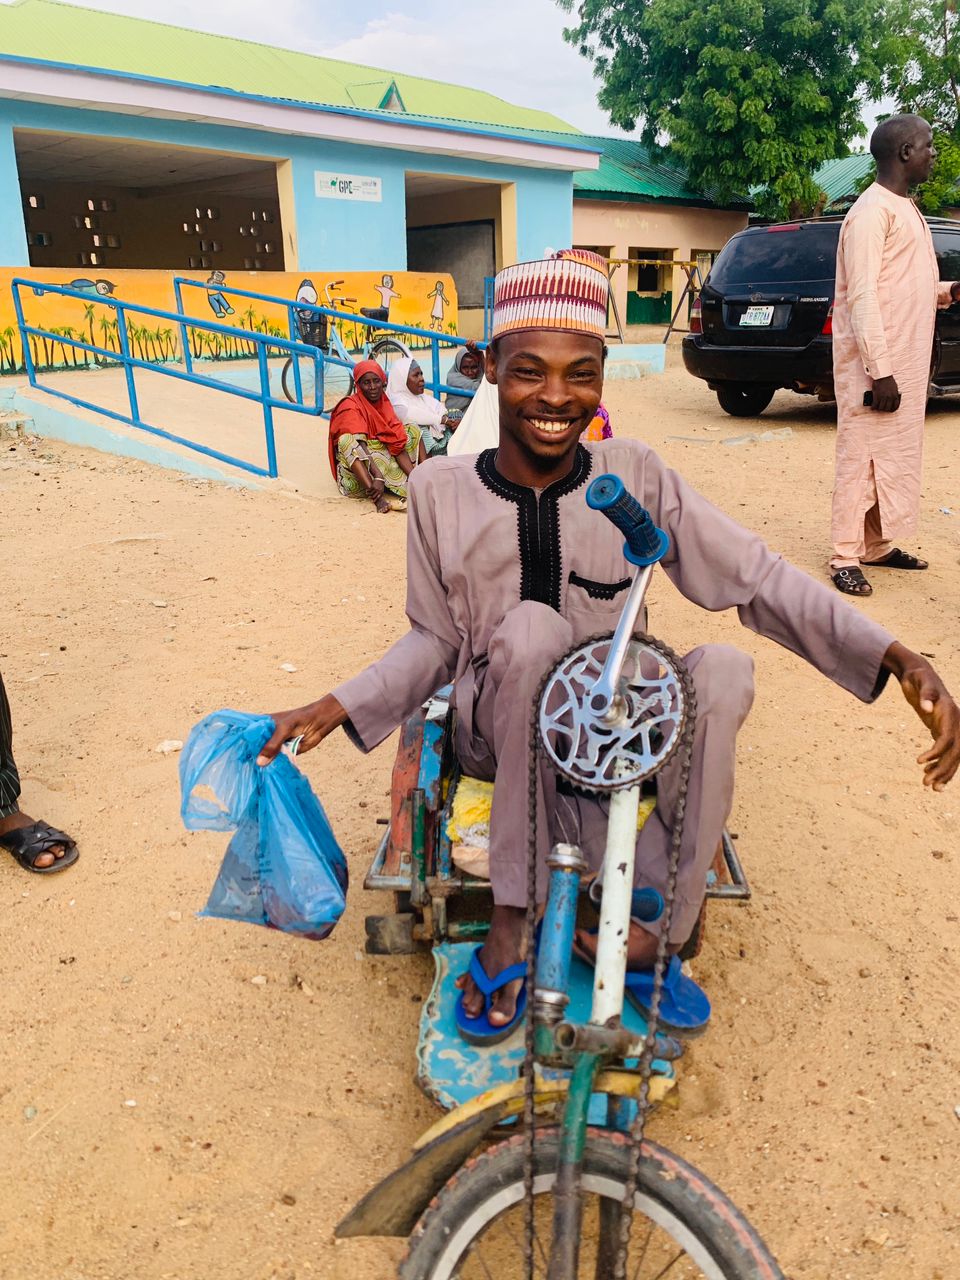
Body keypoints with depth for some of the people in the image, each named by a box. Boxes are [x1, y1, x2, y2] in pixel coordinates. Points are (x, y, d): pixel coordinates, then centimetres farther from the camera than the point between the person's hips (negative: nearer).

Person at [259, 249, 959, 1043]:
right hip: (500, 733, -1)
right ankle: (512, 916, -21)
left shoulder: (635, 477, -7)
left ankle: (658, 932, -16)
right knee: (531, 628, -34)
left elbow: (760, 577, -11)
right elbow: (435, 641, 1)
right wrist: (336, 708, -12)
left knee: (725, 670, -29)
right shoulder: (442, 491, -7)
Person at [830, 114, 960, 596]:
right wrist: (880, 371, -24)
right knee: (862, 457, -6)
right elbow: (862, 296, -19)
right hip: (876, 367, -9)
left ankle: (878, 545, 20)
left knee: (897, 456, 12)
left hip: (905, 363, 9)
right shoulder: (873, 210, -12)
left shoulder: (905, 208, 18)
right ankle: (846, 558, 0)